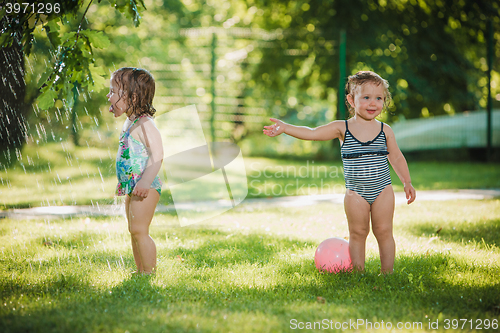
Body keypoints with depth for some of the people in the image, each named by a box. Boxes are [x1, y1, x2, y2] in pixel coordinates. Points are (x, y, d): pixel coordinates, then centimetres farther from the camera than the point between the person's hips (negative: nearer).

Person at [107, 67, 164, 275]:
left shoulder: (144, 124, -17)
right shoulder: (130, 122, 15)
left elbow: (157, 155, -24)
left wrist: (144, 182, -30)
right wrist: (124, 183, 24)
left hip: (145, 188, -10)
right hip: (132, 187, 10)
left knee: (139, 230, -12)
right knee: (134, 232, 14)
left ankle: (150, 272, -6)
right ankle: (140, 270, 22)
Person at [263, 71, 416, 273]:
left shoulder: (384, 130, 2)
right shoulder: (342, 128, -2)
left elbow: (397, 158, 11)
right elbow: (312, 133, -6)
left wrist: (407, 183, 11)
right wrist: (285, 128, -14)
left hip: (382, 190, 0)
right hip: (356, 193, 0)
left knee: (384, 232, 2)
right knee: (357, 233, 3)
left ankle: (388, 273, 10)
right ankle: (358, 274, 10)